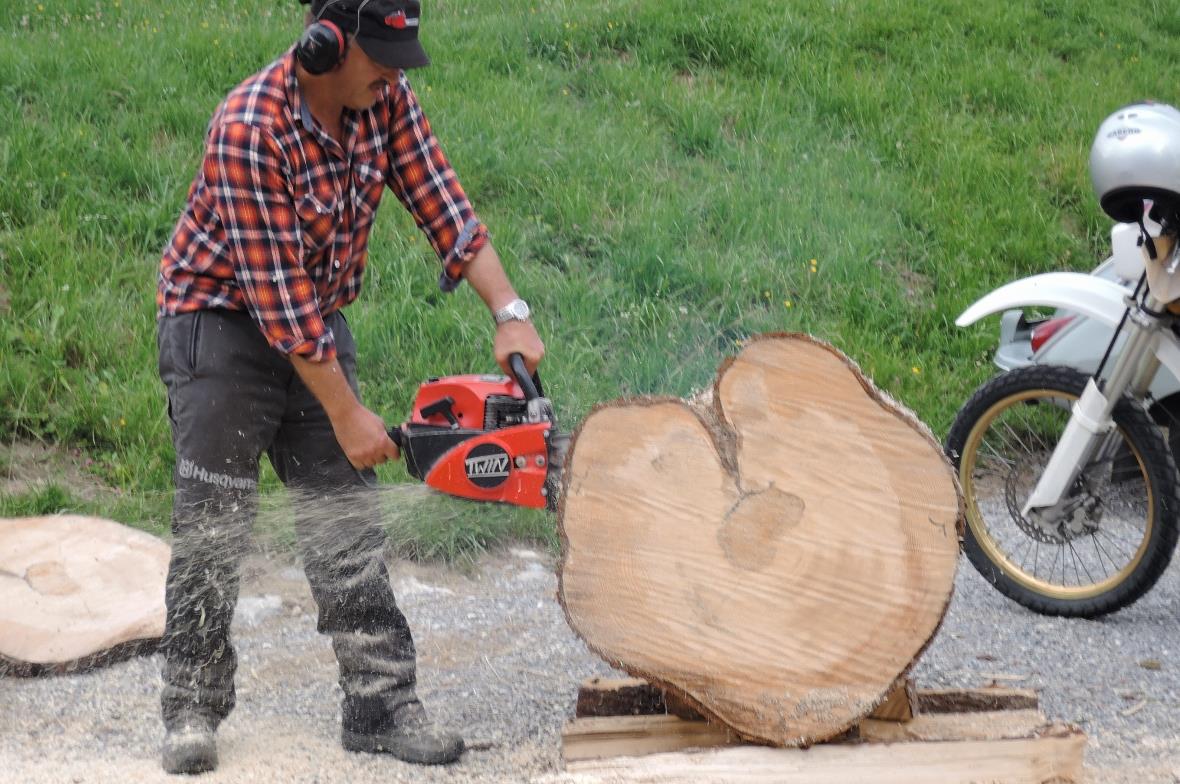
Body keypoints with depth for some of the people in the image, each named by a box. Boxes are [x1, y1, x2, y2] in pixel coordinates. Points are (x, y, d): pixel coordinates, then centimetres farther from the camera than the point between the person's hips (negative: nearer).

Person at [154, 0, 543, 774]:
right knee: (213, 526, -3)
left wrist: (510, 313, -21)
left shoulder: (386, 101, -9)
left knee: (349, 519, 2)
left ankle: (380, 703, 5)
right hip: (221, 321, -6)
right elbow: (277, 289, -27)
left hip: (317, 324, 6)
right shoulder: (250, 129, -28)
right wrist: (346, 415, -22)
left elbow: (442, 206, -8)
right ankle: (194, 710, 8)